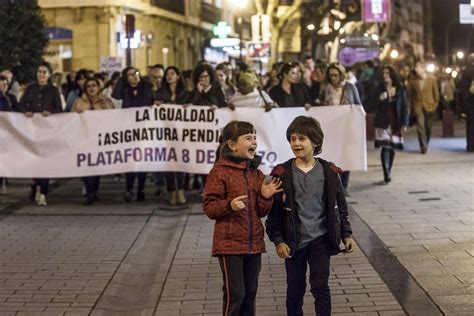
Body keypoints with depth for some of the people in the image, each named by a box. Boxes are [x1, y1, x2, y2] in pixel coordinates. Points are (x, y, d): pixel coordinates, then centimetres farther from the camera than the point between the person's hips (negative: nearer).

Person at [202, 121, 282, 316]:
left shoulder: (257, 174, 10)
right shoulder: (220, 172, -9)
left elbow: (261, 212, 13)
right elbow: (209, 207, -10)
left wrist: (265, 197, -7)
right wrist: (229, 205, -27)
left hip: (254, 243, 6)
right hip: (230, 244, -6)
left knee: (250, 293, 13)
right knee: (234, 294, -6)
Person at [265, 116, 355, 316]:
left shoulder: (329, 172, 0)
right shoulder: (282, 173, -4)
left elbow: (340, 207, 9)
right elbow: (274, 211, -3)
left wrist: (346, 235, 6)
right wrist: (278, 240, -8)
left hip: (320, 241, 0)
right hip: (293, 242, 0)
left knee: (320, 287, -5)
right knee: (295, 290, 10)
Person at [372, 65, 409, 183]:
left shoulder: (400, 89, 2)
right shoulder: (380, 89, 2)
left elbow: (405, 107, 3)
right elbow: (374, 106, 3)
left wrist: (404, 123, -3)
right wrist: (380, 100, -18)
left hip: (396, 123, 1)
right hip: (383, 122, -1)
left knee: (392, 148, 6)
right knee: (385, 148, -12)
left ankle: (388, 173, 18)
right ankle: (386, 175, -14)